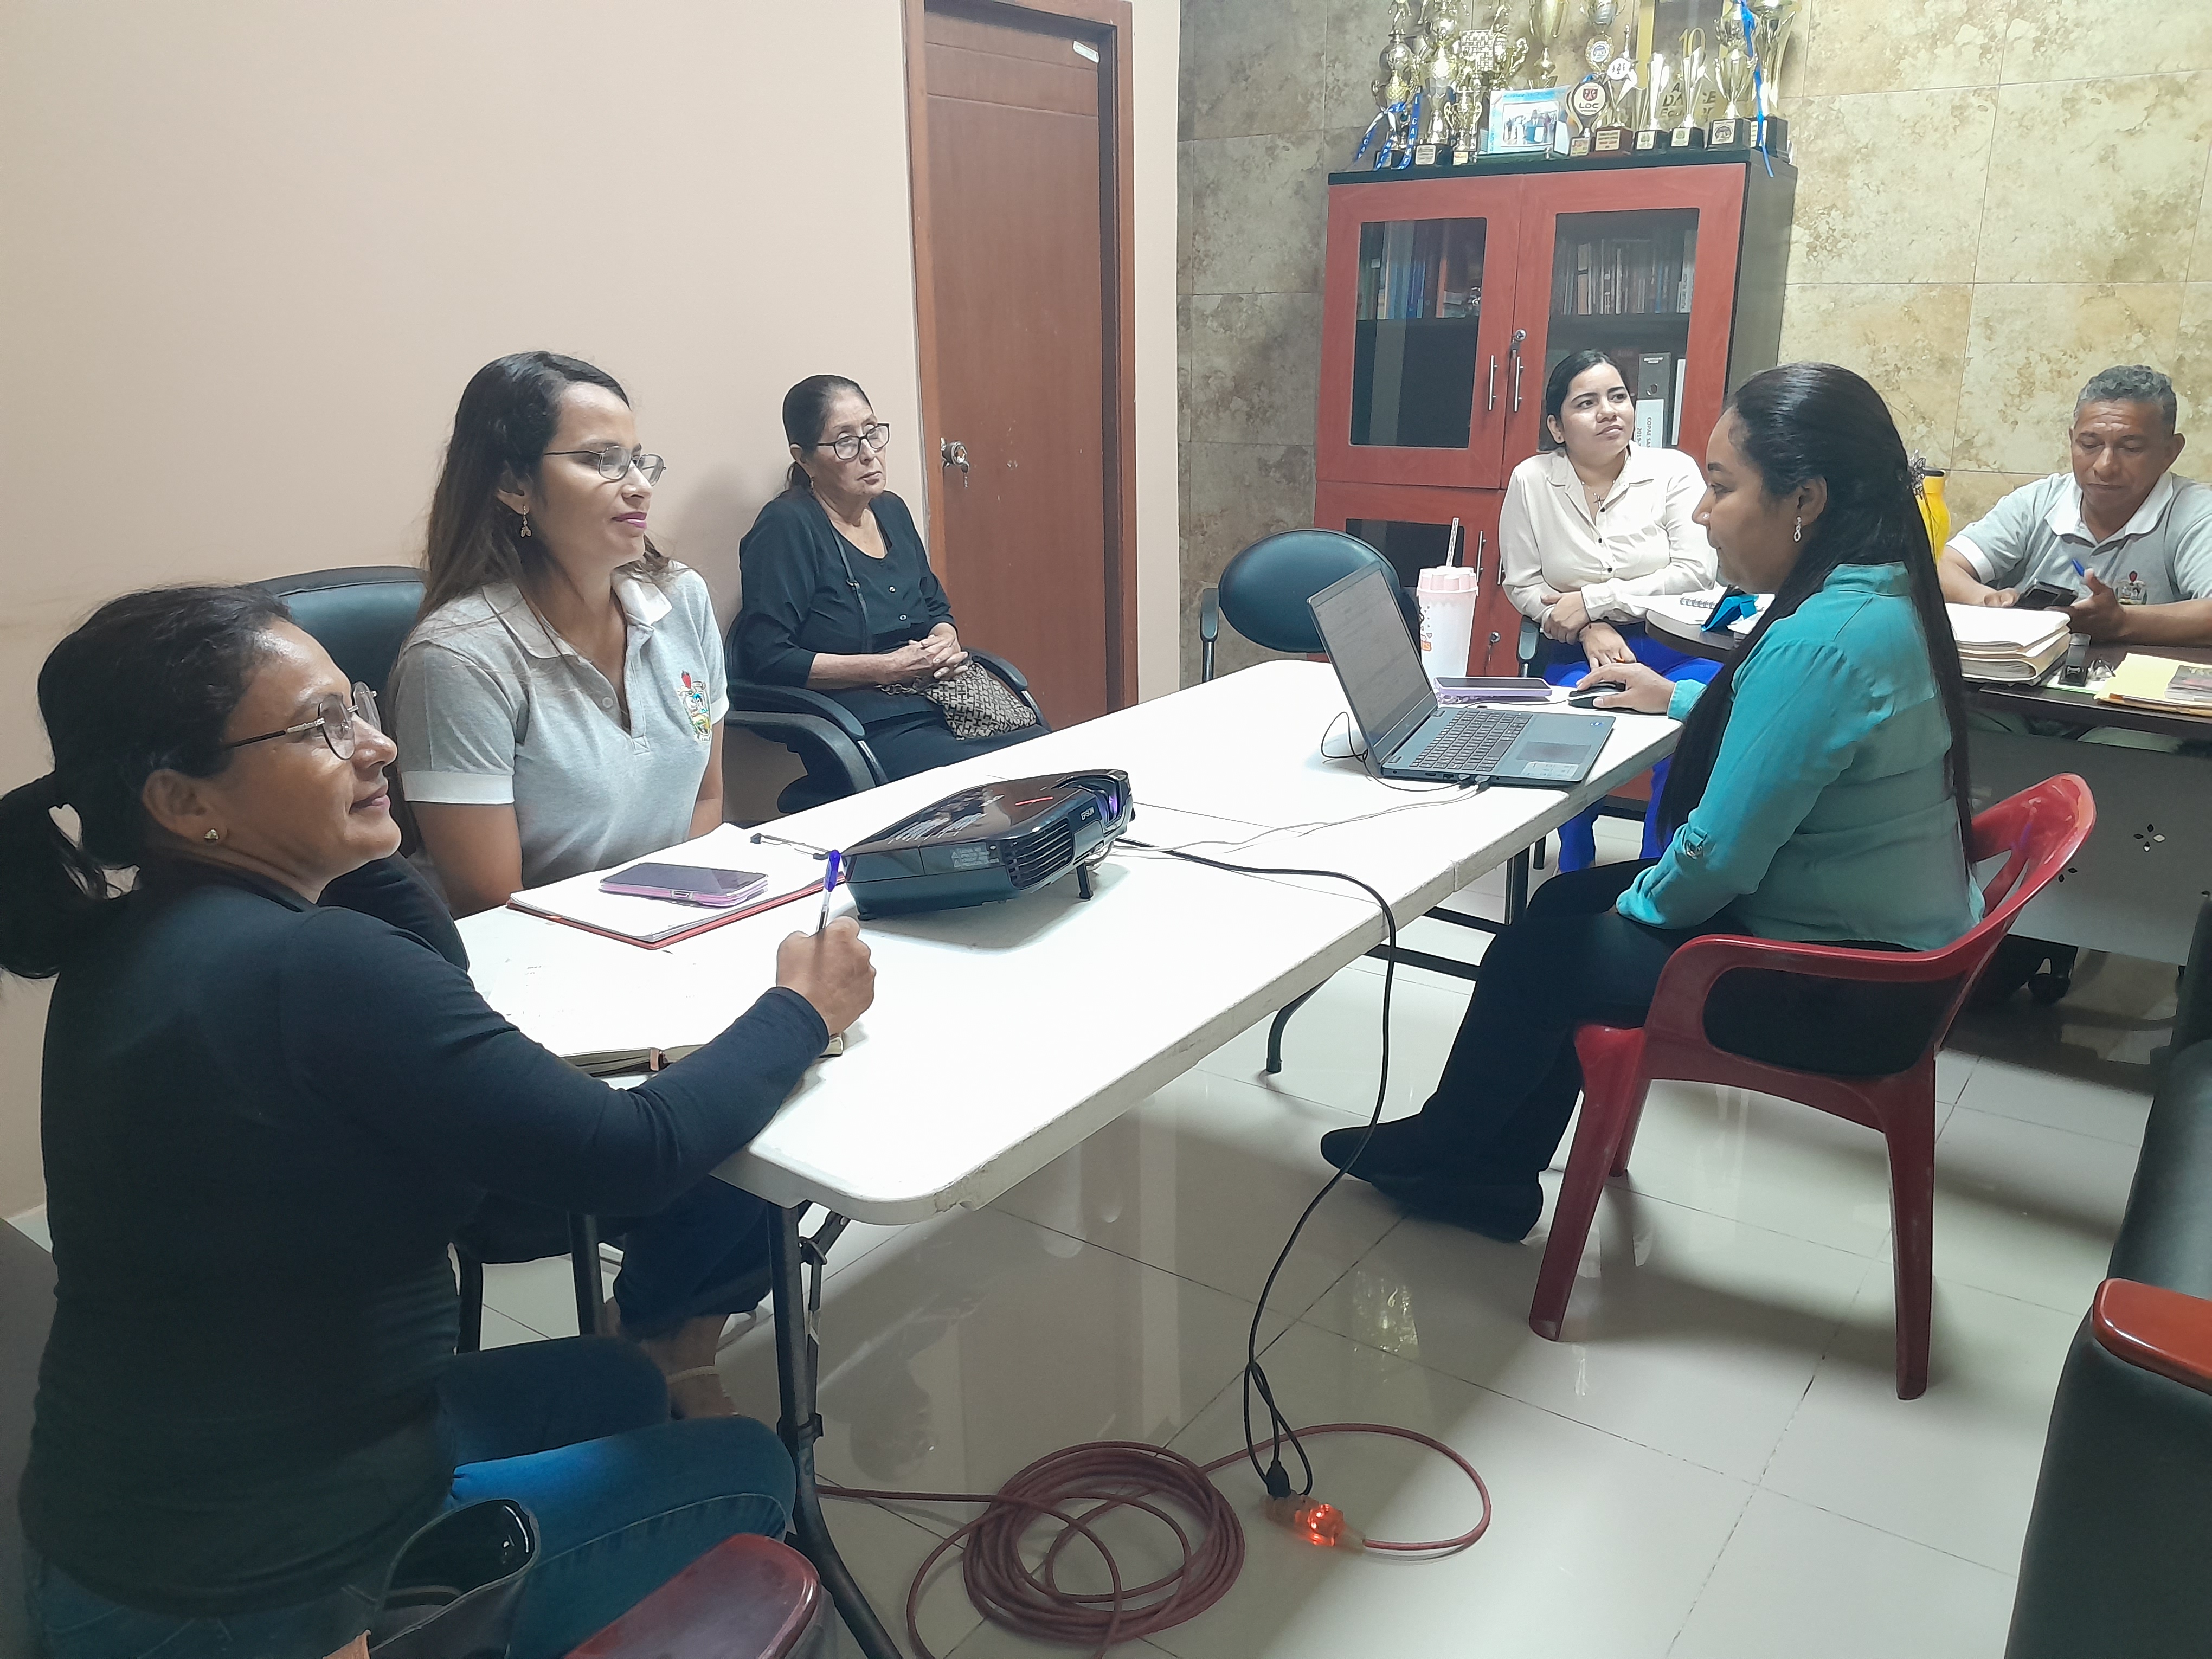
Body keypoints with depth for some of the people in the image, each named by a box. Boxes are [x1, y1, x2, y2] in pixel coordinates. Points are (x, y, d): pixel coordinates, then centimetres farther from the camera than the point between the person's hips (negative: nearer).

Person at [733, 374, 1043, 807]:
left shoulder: (891, 510, 17)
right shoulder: (786, 528, -6)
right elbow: (765, 658, -13)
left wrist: (946, 641, 1)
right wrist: (886, 668, -14)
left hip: (938, 705, 8)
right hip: (870, 731, -8)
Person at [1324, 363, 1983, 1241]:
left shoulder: (1820, 642, -30)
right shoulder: (1884, 595, 2)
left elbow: (1718, 856, -28)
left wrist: (1637, 903, -9)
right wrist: (1681, 699, 20)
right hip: (1885, 941, 10)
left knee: (1540, 952, 2)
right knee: (1566, 899, 13)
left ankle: (1438, 1151, 28)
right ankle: (1488, 1174, 22)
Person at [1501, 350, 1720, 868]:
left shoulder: (1674, 470, 0)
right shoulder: (1531, 480, 2)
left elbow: (1695, 573, -7)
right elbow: (1522, 584, 4)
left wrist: (1592, 601, -13)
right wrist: (1588, 630, -12)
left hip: (1673, 644, 0)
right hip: (1576, 651, 0)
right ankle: (1575, 870, -6)